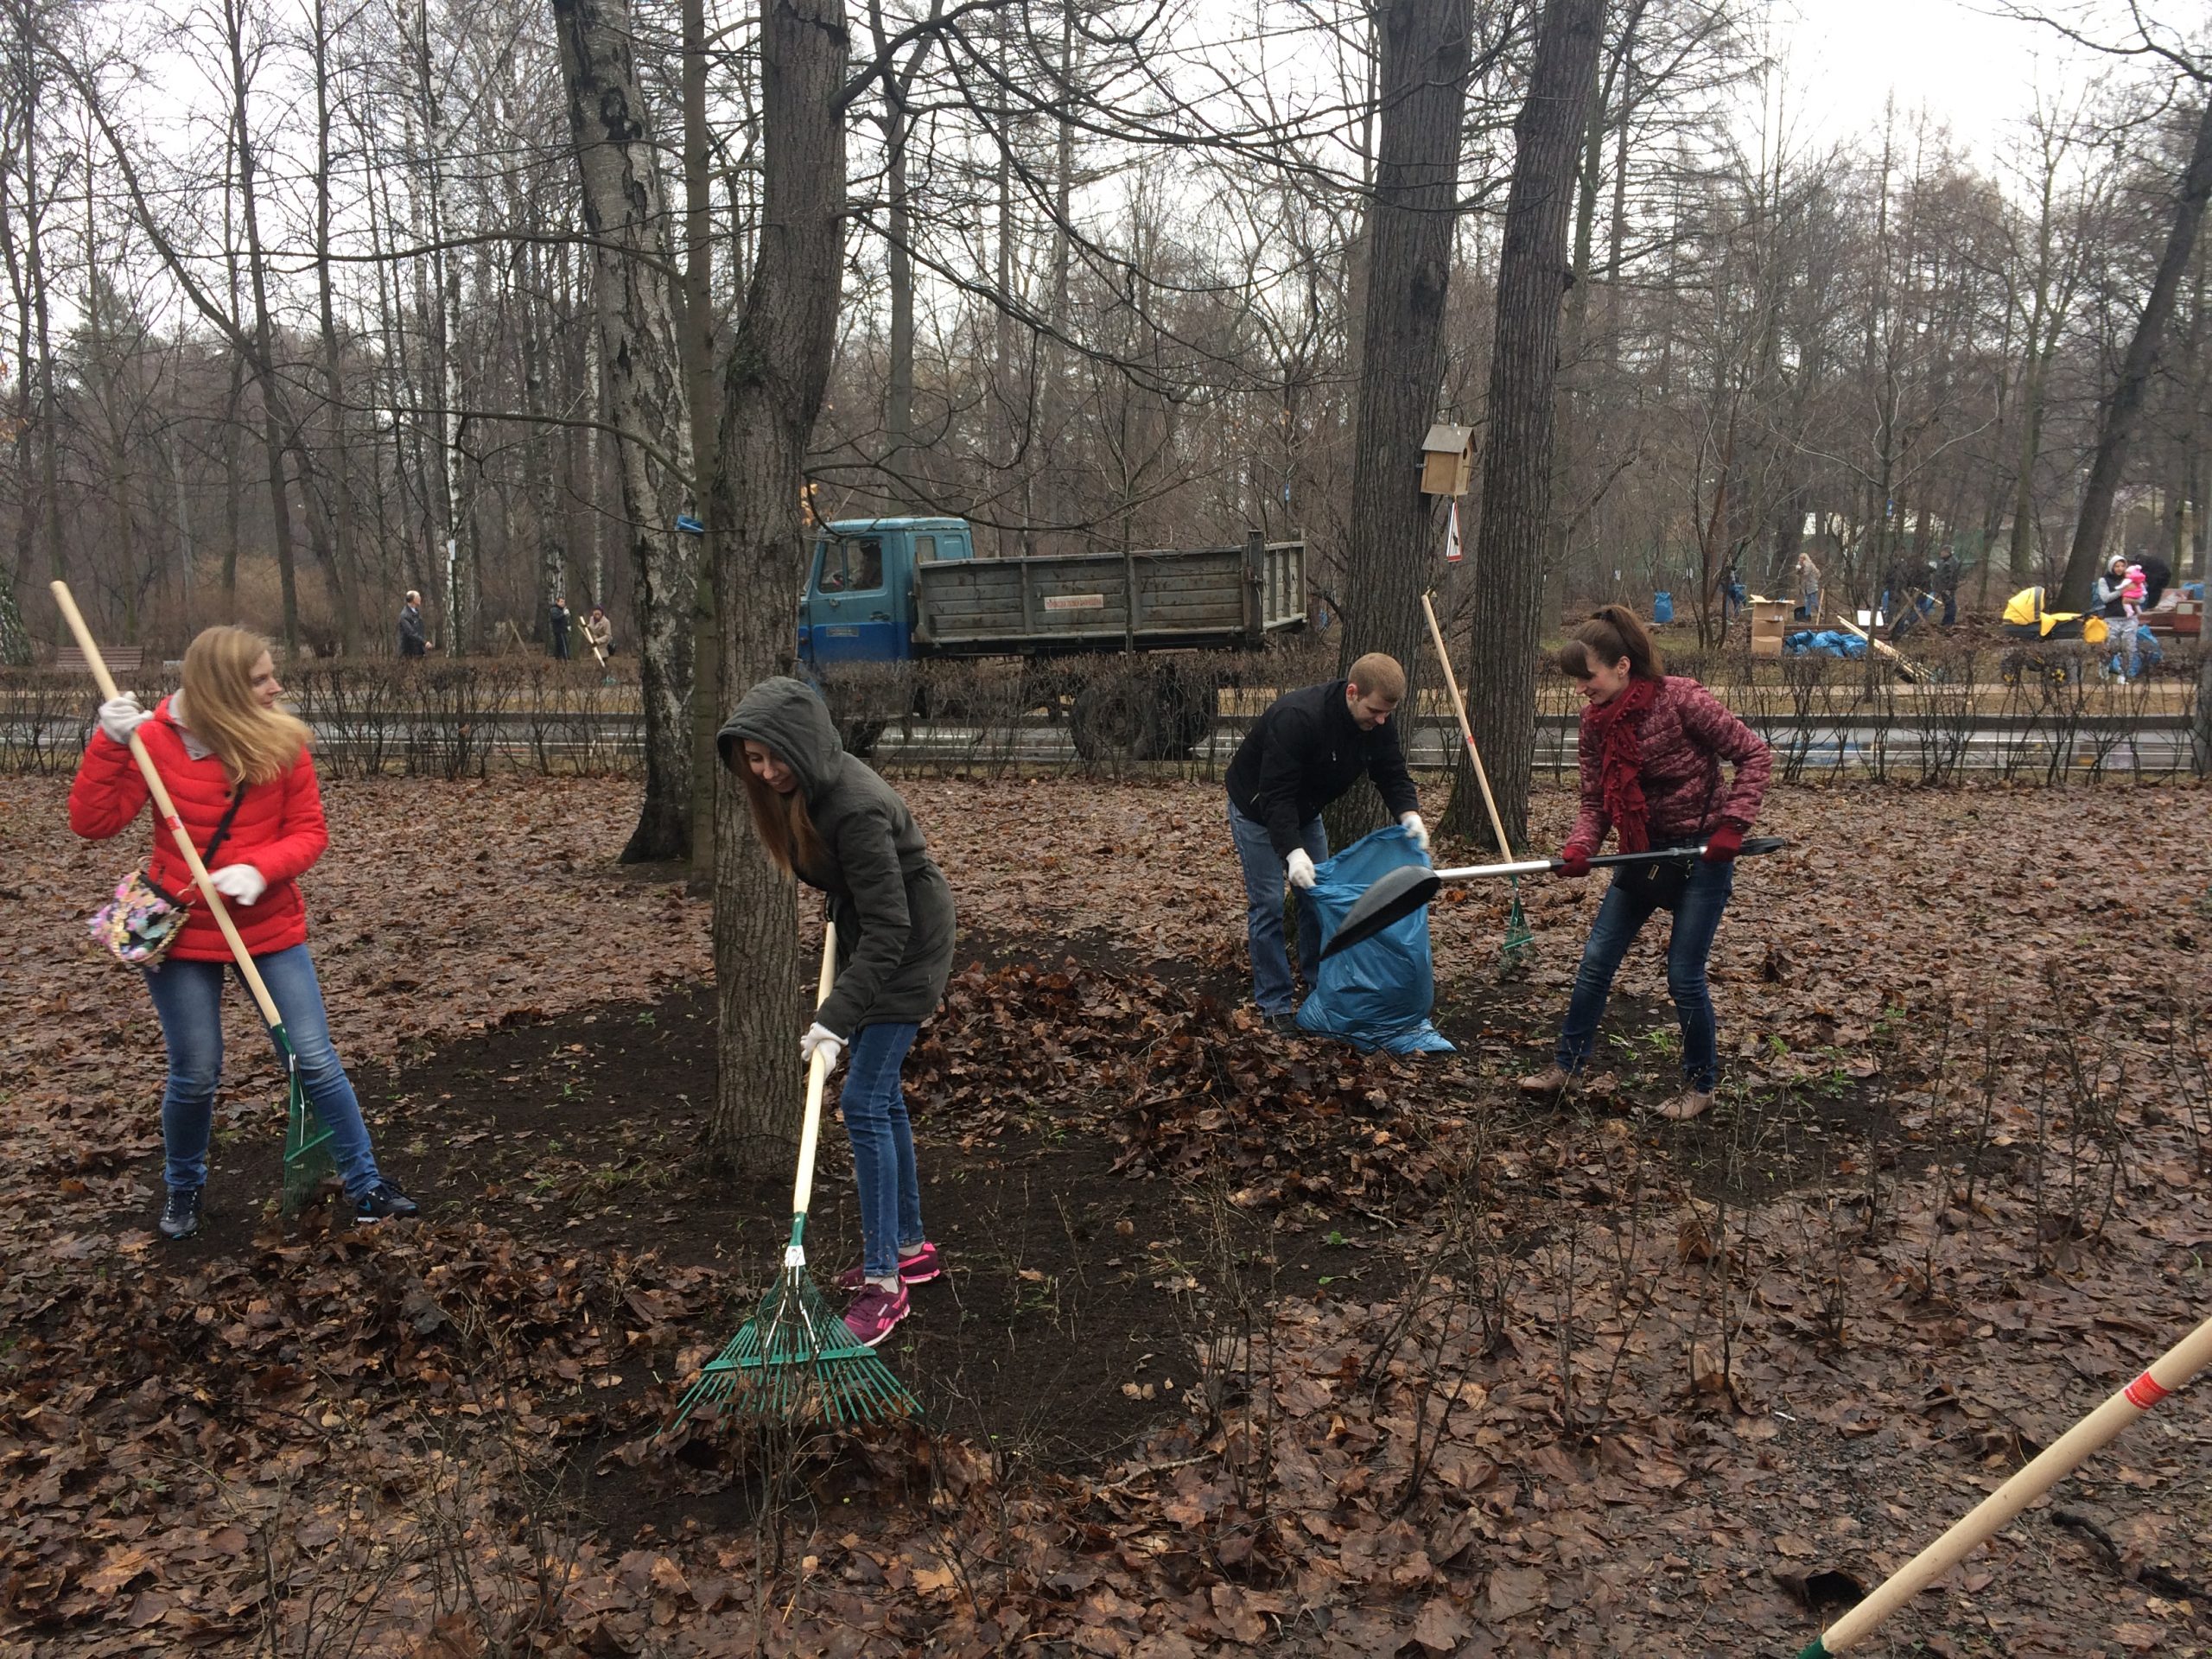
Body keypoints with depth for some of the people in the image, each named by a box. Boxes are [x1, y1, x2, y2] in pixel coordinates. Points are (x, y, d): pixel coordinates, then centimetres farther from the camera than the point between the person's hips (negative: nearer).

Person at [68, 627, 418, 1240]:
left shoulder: (283, 740, -7)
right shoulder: (156, 739, -10)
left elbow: (309, 832, -6)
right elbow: (94, 823, -12)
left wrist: (259, 869, -24)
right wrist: (110, 743, -23)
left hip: (271, 929, 1)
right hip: (182, 934, -1)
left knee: (316, 1061, -1)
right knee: (195, 1075, 6)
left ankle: (365, 1185, 11)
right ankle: (184, 1187, 34)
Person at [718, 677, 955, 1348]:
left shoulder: (856, 808, -31)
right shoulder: (801, 790, -3)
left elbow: (888, 930, -32)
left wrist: (836, 1017, -35)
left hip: (906, 952, -9)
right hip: (867, 937, 10)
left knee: (864, 1104, -10)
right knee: (881, 1093, 15)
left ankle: (884, 1281, -2)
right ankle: (911, 1247, 28)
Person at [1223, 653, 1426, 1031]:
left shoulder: (1377, 723, -16)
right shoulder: (1296, 719, -39)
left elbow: (1393, 774, -9)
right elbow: (1276, 795, -38)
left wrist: (1409, 815, -29)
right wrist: (1293, 852, -47)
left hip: (1304, 810, 7)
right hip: (1257, 810, -7)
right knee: (1267, 904, -7)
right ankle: (1274, 1005, 0)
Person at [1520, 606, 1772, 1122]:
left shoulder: (1682, 700, -21)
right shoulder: (1595, 722, -3)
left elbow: (1755, 755, -14)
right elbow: (1596, 802, -2)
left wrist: (1732, 826, -21)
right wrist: (1578, 848, -22)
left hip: (1702, 852, -6)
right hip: (1643, 851, 6)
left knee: (1683, 973, -1)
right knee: (1596, 959, 7)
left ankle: (1701, 1084, 20)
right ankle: (1567, 1064, 22)